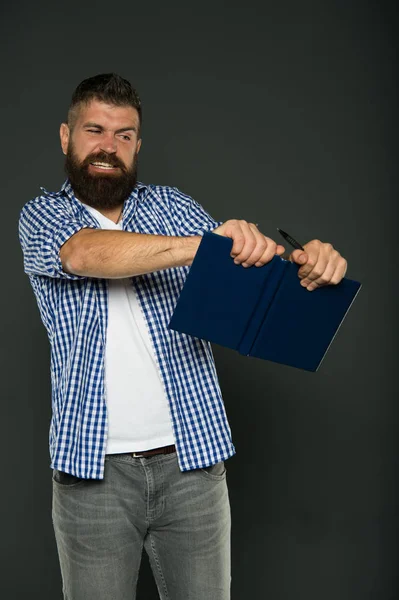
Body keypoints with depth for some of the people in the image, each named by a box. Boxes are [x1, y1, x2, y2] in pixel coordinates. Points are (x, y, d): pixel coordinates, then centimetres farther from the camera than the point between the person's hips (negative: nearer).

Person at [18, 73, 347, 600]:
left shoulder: (172, 206, 7)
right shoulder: (42, 217, 2)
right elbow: (85, 254, -21)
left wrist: (306, 262, -25)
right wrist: (201, 244, -35)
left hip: (191, 458, 2)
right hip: (94, 468, -1)